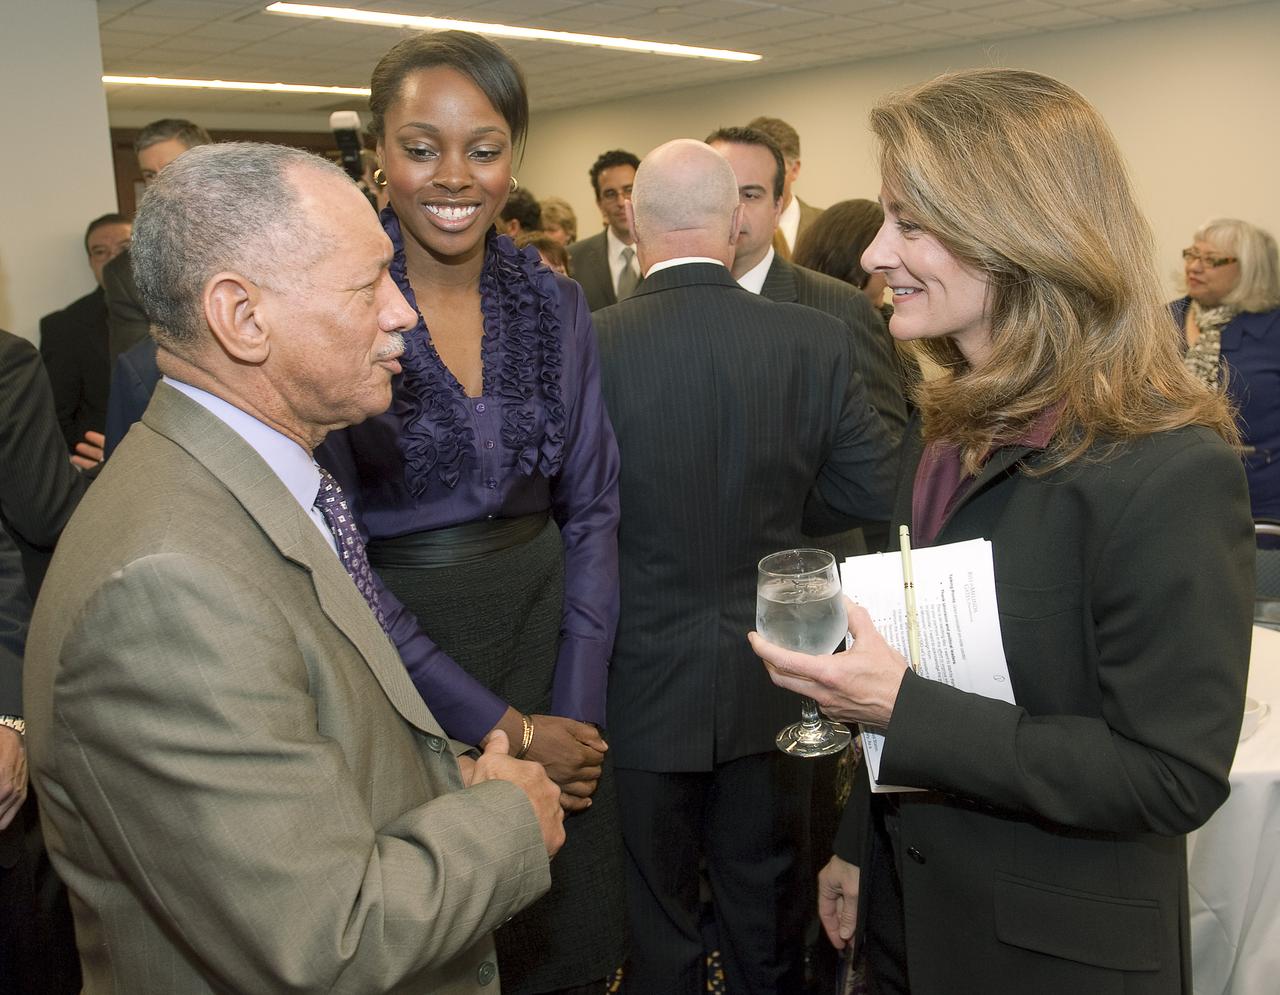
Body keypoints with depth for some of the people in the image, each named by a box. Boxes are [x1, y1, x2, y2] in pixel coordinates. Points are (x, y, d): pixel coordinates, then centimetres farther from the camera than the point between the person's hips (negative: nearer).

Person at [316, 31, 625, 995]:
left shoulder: (555, 303, 0)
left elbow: (590, 508, 3)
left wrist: (575, 706, -6)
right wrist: (502, 728, -14)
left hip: (548, 639, 4)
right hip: (400, 665, -3)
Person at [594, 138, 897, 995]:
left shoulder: (589, 343, -17)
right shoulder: (817, 341, -11)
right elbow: (878, 489, -3)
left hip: (641, 682, -2)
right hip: (770, 678, 2)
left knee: (657, 920, 19)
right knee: (768, 918, 24)